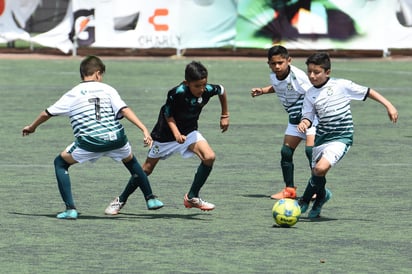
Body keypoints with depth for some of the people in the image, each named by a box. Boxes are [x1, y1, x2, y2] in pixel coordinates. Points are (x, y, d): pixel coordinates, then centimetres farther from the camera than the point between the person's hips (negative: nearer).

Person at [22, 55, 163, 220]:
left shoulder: (73, 94, 12)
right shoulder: (107, 89, 11)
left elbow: (46, 114, 17)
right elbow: (124, 110, -3)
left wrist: (32, 127, 35)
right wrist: (144, 129, -7)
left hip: (89, 143, -2)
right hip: (116, 139, 2)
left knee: (60, 163, 19)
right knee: (131, 161, 33)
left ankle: (70, 208, 6)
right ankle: (150, 199, 37)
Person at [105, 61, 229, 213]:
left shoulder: (208, 91, -20)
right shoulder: (177, 93, -32)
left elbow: (222, 91, 4)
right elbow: (168, 115, -18)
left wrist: (225, 116, 10)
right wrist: (176, 134, -33)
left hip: (189, 132, 3)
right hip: (166, 133, -3)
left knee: (209, 157, -21)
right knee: (147, 169, 7)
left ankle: (192, 197, -6)